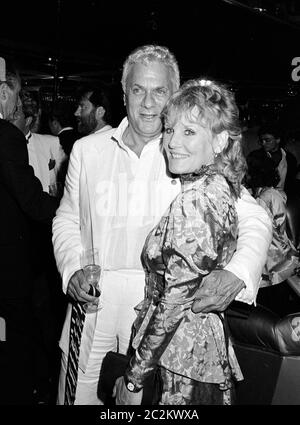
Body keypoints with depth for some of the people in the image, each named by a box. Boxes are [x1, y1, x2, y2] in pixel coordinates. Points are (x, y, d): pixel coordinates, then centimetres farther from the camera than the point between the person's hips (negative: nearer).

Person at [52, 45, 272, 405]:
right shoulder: (87, 150, 4)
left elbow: (255, 218, -4)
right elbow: (66, 219, 14)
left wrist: (237, 274, -22)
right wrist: (72, 269, -4)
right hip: (92, 307, 2)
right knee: (78, 393, 12)